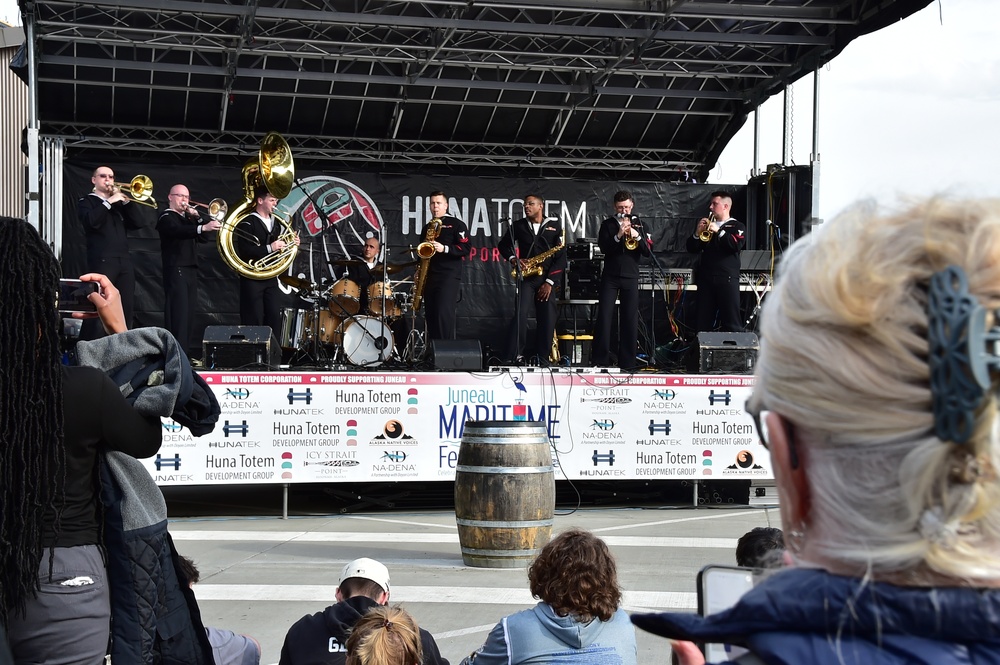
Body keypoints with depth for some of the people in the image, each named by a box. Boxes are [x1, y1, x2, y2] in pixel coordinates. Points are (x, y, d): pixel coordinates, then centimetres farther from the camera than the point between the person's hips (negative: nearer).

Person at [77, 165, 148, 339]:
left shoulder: (118, 203, 22)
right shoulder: (87, 202, 7)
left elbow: (137, 222, 9)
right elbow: (91, 221, -15)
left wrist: (126, 200, -1)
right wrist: (109, 202, -13)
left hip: (124, 261, 6)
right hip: (102, 261, -6)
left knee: (127, 308, 3)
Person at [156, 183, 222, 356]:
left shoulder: (188, 217, 23)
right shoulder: (166, 218, -3)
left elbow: (203, 238, 14)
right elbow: (178, 231, -26)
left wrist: (197, 218, -1)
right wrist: (203, 227, -41)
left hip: (191, 270, 8)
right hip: (176, 270, -8)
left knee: (188, 313, 6)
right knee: (178, 312, -15)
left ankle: (185, 352, 8)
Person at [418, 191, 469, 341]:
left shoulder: (456, 224, 0)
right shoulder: (428, 227, 20)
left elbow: (465, 249, -9)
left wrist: (444, 248, -20)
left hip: (449, 276, -7)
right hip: (430, 276, 7)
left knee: (444, 314, -16)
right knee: (430, 315, 5)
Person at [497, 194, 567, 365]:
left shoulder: (554, 226, 3)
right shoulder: (518, 225, 8)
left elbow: (561, 256, -1)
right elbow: (503, 244, 17)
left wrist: (550, 282, -8)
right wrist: (513, 259, -4)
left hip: (547, 278, 0)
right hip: (526, 277, 0)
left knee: (548, 319, -4)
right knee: (520, 315, -16)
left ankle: (542, 359, 6)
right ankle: (512, 357, -16)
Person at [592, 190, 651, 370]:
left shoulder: (638, 224, 9)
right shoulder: (607, 224, 6)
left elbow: (647, 251, 2)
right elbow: (604, 248, -7)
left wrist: (637, 236, -15)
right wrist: (618, 235, -20)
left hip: (630, 277, 1)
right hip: (610, 276, -1)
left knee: (630, 319, 0)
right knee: (604, 316, -5)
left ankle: (627, 361, 3)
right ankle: (600, 359, -1)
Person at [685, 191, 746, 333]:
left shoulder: (737, 226, 7)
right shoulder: (707, 225, 21)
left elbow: (737, 245, -12)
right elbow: (692, 249, 15)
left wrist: (719, 231, -13)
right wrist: (697, 233, -2)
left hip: (727, 279, -5)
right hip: (705, 278, 5)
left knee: (731, 321, -7)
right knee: (703, 321, 4)